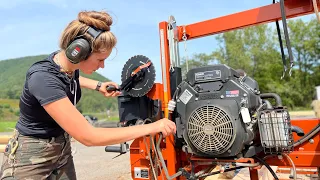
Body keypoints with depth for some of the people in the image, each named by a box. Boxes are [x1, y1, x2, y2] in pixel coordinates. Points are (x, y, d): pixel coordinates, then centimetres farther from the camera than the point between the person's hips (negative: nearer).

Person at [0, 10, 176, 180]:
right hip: (30, 161, -7)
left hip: (62, 151, 7)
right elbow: (89, 137, -35)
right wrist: (152, 127, -31)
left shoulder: (69, 64, -10)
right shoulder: (43, 78, -32)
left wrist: (98, 85, 3)